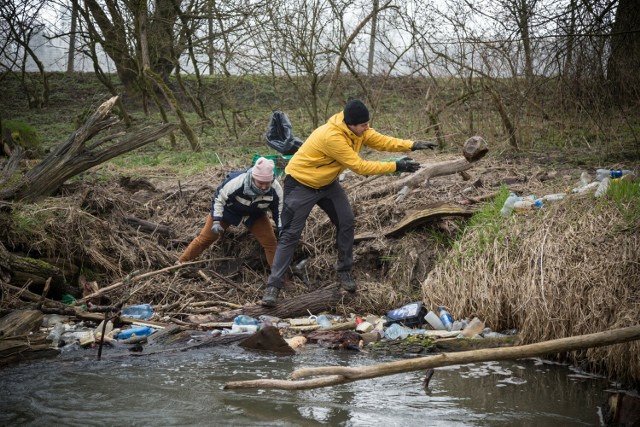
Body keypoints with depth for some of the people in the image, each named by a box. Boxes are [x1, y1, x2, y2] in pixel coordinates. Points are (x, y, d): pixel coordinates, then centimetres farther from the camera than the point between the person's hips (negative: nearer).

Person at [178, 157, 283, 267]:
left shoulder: (275, 189, -31)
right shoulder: (236, 182, -42)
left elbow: (279, 209, -12)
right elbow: (218, 198, -25)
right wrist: (216, 221, -28)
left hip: (254, 214, 3)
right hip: (228, 209, -3)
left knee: (270, 241, -8)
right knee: (205, 237, 0)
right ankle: (181, 263, 15)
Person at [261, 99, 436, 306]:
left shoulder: (357, 130, -11)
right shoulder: (332, 136, -36)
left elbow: (380, 141, -6)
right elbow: (359, 166, -32)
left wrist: (412, 145, -20)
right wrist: (395, 166, -29)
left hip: (327, 183, 8)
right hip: (301, 184, -8)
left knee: (347, 223, 0)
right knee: (290, 234, -7)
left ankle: (344, 272, 15)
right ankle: (273, 285, -5)